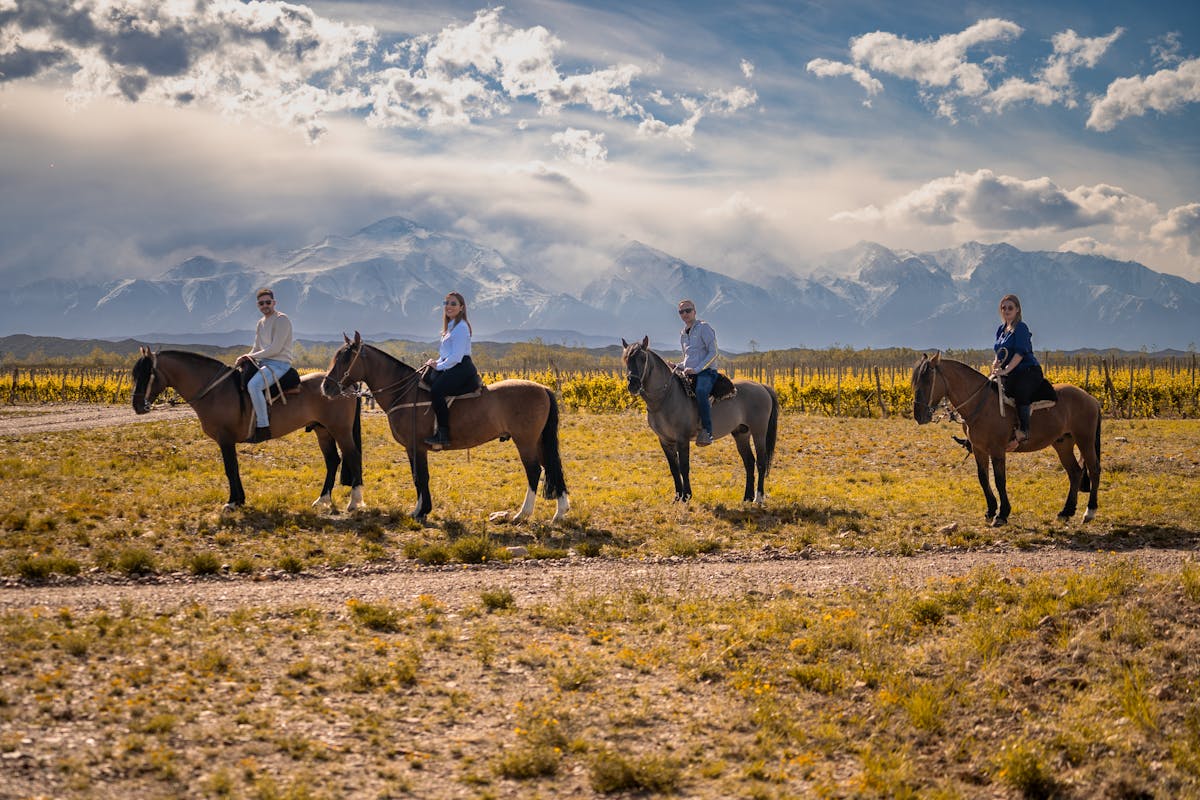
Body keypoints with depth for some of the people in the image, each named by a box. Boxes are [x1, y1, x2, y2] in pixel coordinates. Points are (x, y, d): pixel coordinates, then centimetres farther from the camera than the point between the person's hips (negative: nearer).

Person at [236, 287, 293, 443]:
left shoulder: (281, 320, -10)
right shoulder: (261, 323, 18)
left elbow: (275, 348, -19)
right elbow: (257, 349, 21)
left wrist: (252, 356, -15)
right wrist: (246, 358, 0)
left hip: (280, 364, -10)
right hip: (264, 363, 10)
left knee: (253, 385, -32)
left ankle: (263, 428, -31)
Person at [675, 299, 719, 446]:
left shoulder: (704, 328, -1)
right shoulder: (683, 334, 21)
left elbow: (713, 353, -9)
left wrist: (696, 369, -18)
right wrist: (679, 367, 8)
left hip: (706, 372, -8)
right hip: (689, 373, 8)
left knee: (700, 392, -37)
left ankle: (707, 432, -41)